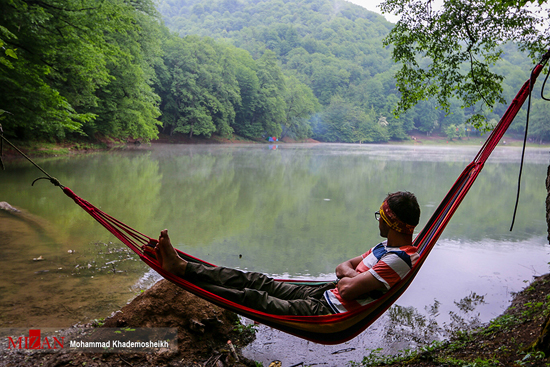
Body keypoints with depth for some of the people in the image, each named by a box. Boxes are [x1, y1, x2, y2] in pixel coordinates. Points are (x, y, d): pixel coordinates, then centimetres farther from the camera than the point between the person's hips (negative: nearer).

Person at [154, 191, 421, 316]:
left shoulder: (399, 259, -22)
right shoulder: (388, 246, 11)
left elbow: (347, 289, -27)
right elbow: (342, 267, 15)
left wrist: (350, 277, -4)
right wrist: (355, 275, -7)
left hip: (327, 314, -9)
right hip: (326, 294, 9)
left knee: (252, 297, -6)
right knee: (258, 282, 3)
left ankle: (181, 271, 2)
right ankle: (181, 267, 6)